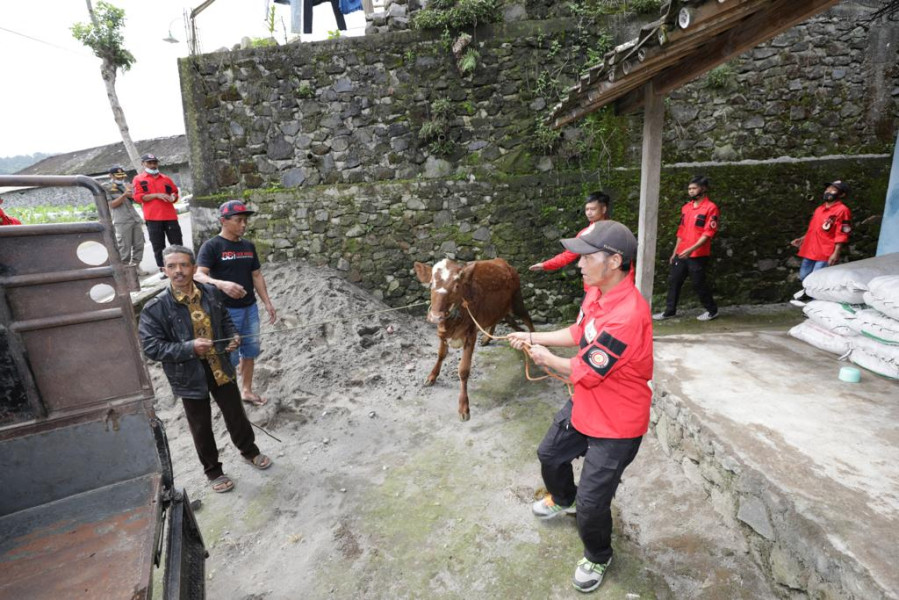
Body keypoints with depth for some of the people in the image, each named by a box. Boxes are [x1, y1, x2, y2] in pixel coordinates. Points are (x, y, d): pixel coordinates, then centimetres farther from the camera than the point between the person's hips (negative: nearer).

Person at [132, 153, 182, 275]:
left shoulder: (166, 179, 16)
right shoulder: (138, 179, 6)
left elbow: (175, 192, 24)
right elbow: (138, 197, -4)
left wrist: (173, 197, 0)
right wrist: (156, 195, -14)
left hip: (170, 216, 3)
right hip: (153, 218, -2)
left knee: (177, 243, 5)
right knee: (158, 246, 1)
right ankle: (163, 270, 5)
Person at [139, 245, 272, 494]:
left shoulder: (211, 293, -4)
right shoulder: (155, 309, -15)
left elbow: (225, 319, 12)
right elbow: (151, 347, -15)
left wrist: (233, 335, -7)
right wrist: (190, 348, -26)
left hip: (220, 367, 3)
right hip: (190, 375, -3)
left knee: (235, 413, 19)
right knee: (201, 427, 14)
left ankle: (249, 450, 45)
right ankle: (213, 470, 37)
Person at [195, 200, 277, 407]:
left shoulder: (249, 246, 7)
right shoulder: (211, 246, -12)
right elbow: (199, 276, -22)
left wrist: (267, 302, 10)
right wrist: (222, 284, -41)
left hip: (250, 308, 6)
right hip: (226, 311, -6)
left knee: (249, 352, 15)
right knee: (229, 358, 4)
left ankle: (247, 390, 32)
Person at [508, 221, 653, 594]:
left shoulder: (628, 315, -36)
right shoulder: (597, 292, -7)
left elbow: (585, 372, -27)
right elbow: (578, 333, 10)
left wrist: (545, 358, -11)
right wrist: (533, 337, 3)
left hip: (616, 425, -9)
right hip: (584, 406, 9)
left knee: (592, 503, 4)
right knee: (550, 454, 27)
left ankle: (598, 558, 38)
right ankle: (563, 500, 59)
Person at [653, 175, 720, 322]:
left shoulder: (710, 208, -9)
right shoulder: (686, 207, 12)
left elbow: (708, 233, -16)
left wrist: (691, 249, -25)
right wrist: (675, 252, 15)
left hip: (697, 255, -6)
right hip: (681, 254, 6)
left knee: (699, 283, 3)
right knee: (673, 281, 6)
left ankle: (712, 310, 22)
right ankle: (670, 310, 16)